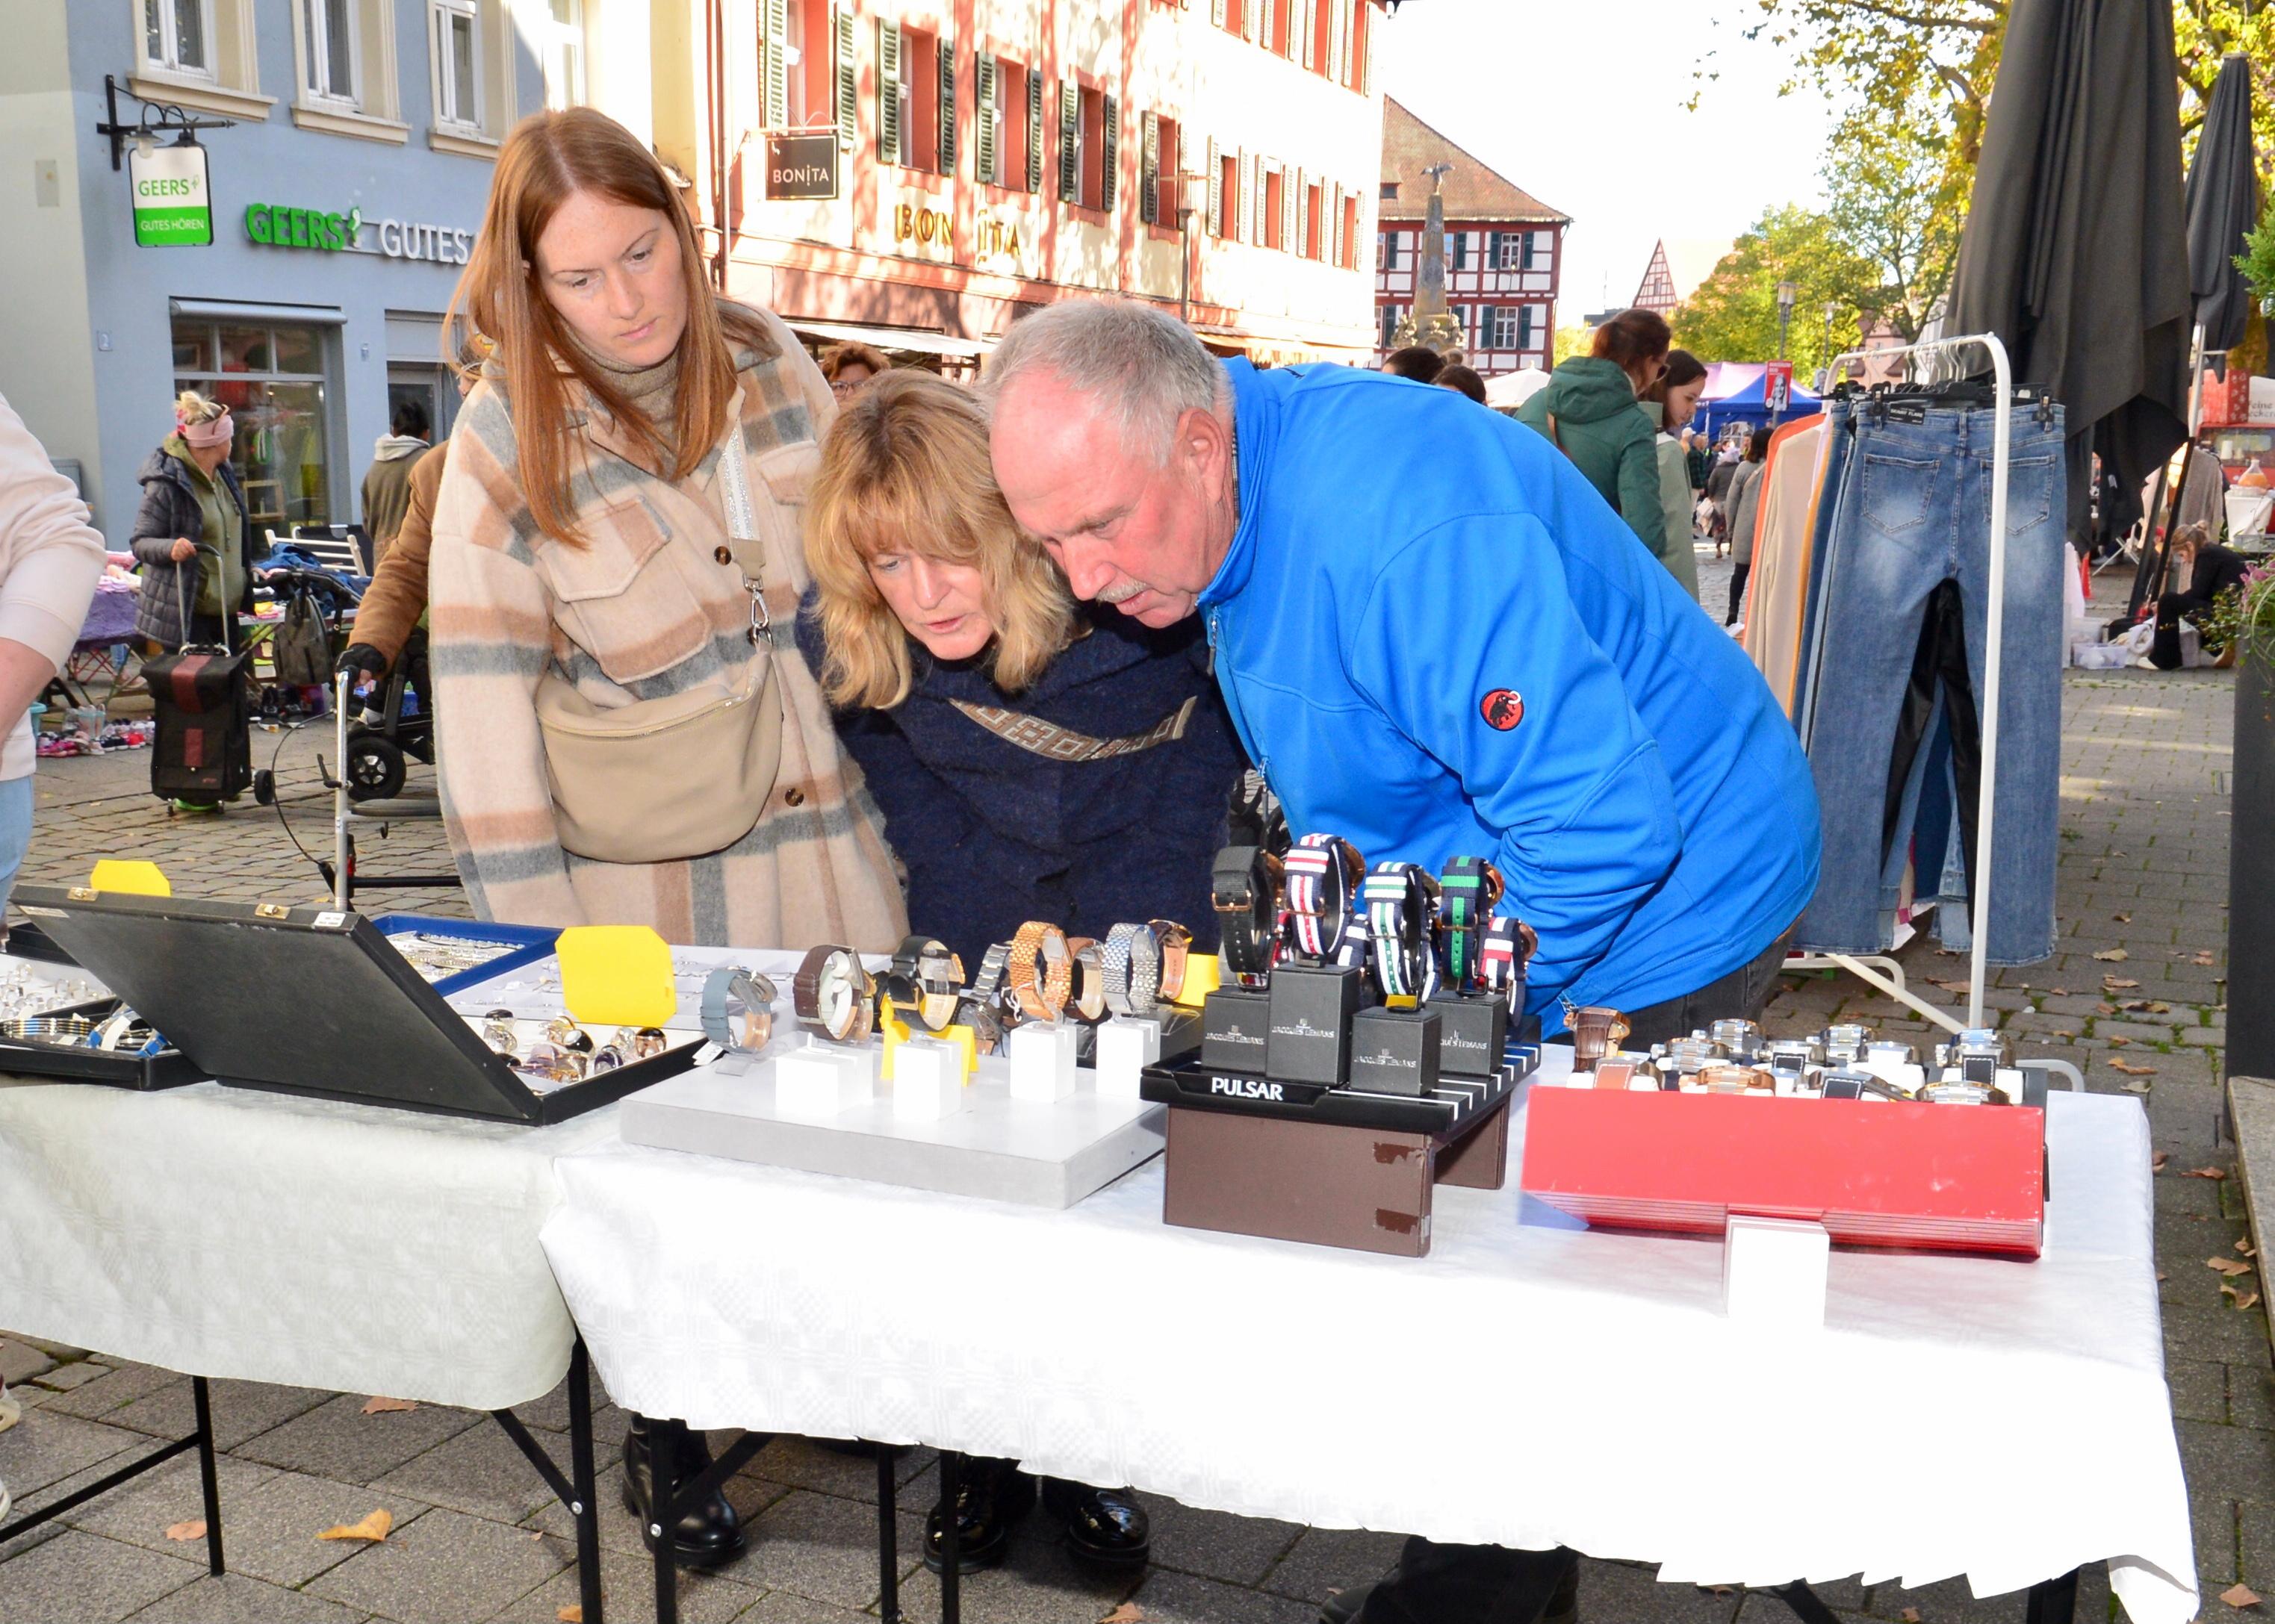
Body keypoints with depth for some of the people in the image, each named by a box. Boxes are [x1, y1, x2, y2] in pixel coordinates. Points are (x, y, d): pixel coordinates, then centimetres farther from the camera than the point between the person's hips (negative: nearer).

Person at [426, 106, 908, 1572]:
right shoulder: (505, 439, -10)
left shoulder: (768, 359, 0)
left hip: (828, 832, 3)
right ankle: (662, 1424, 34)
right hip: (652, 874, -3)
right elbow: (482, 695, -12)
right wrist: (537, 947, -16)